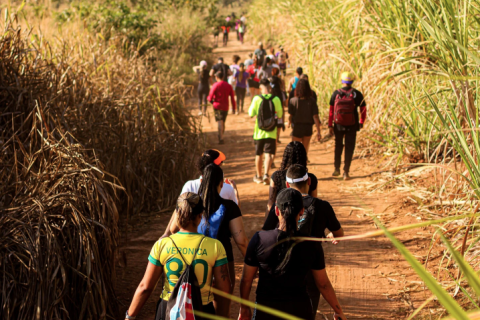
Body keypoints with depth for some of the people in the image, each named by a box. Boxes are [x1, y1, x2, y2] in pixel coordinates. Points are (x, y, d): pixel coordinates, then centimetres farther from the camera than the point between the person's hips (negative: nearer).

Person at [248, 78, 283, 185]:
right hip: (271, 132, -1)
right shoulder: (276, 99, -7)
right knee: (269, 154, -2)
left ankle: (258, 176, 25)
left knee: (259, 154, 14)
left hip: (259, 131, 1)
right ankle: (266, 174, -21)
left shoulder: (256, 99, -9)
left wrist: (250, 107, 15)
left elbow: (251, 113, -4)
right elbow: (280, 115, 1)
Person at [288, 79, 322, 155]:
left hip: (297, 128, -2)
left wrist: (289, 123, 17)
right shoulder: (312, 101, -9)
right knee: (305, 150, 20)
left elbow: (290, 115, -6)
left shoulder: (293, 101, -13)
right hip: (308, 128, 2)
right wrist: (318, 131, -7)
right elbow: (315, 116, -11)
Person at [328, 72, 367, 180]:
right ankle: (346, 172, 1)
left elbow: (331, 111, -3)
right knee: (349, 148, 5)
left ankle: (337, 169, 25)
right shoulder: (357, 94, -6)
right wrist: (361, 122, 15)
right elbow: (363, 109, 0)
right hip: (352, 126, -1)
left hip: (338, 125, 1)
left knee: (338, 147, 19)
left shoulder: (336, 93, -3)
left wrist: (330, 125, 2)